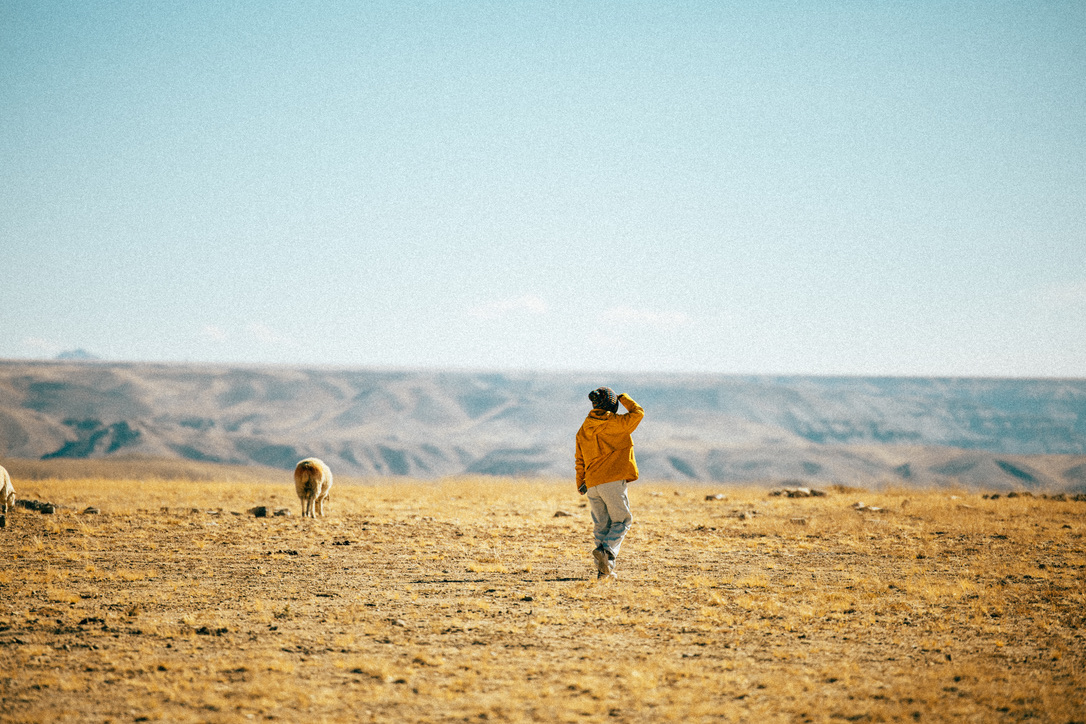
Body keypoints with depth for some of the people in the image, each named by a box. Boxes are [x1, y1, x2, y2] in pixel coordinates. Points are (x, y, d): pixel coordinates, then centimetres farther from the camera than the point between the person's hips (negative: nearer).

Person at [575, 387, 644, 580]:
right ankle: (606, 550, -20)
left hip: (592, 485, 6)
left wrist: (581, 484, 22)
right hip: (612, 481, -6)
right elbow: (637, 413, 1)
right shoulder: (613, 423, -7)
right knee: (622, 520, 5)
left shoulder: (583, 430, 13)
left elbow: (580, 461, 16)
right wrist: (624, 398, 16)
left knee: (601, 525, 11)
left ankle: (604, 570, 6)